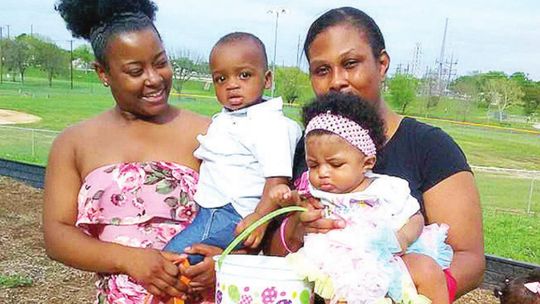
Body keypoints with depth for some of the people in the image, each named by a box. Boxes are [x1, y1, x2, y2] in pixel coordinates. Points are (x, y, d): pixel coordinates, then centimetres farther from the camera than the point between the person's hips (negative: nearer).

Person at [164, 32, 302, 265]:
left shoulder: (270, 125, -15)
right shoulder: (224, 120, 15)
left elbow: (279, 177, -23)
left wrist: (260, 217, -33)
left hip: (234, 216, -10)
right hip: (211, 210, 10)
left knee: (172, 258, -16)